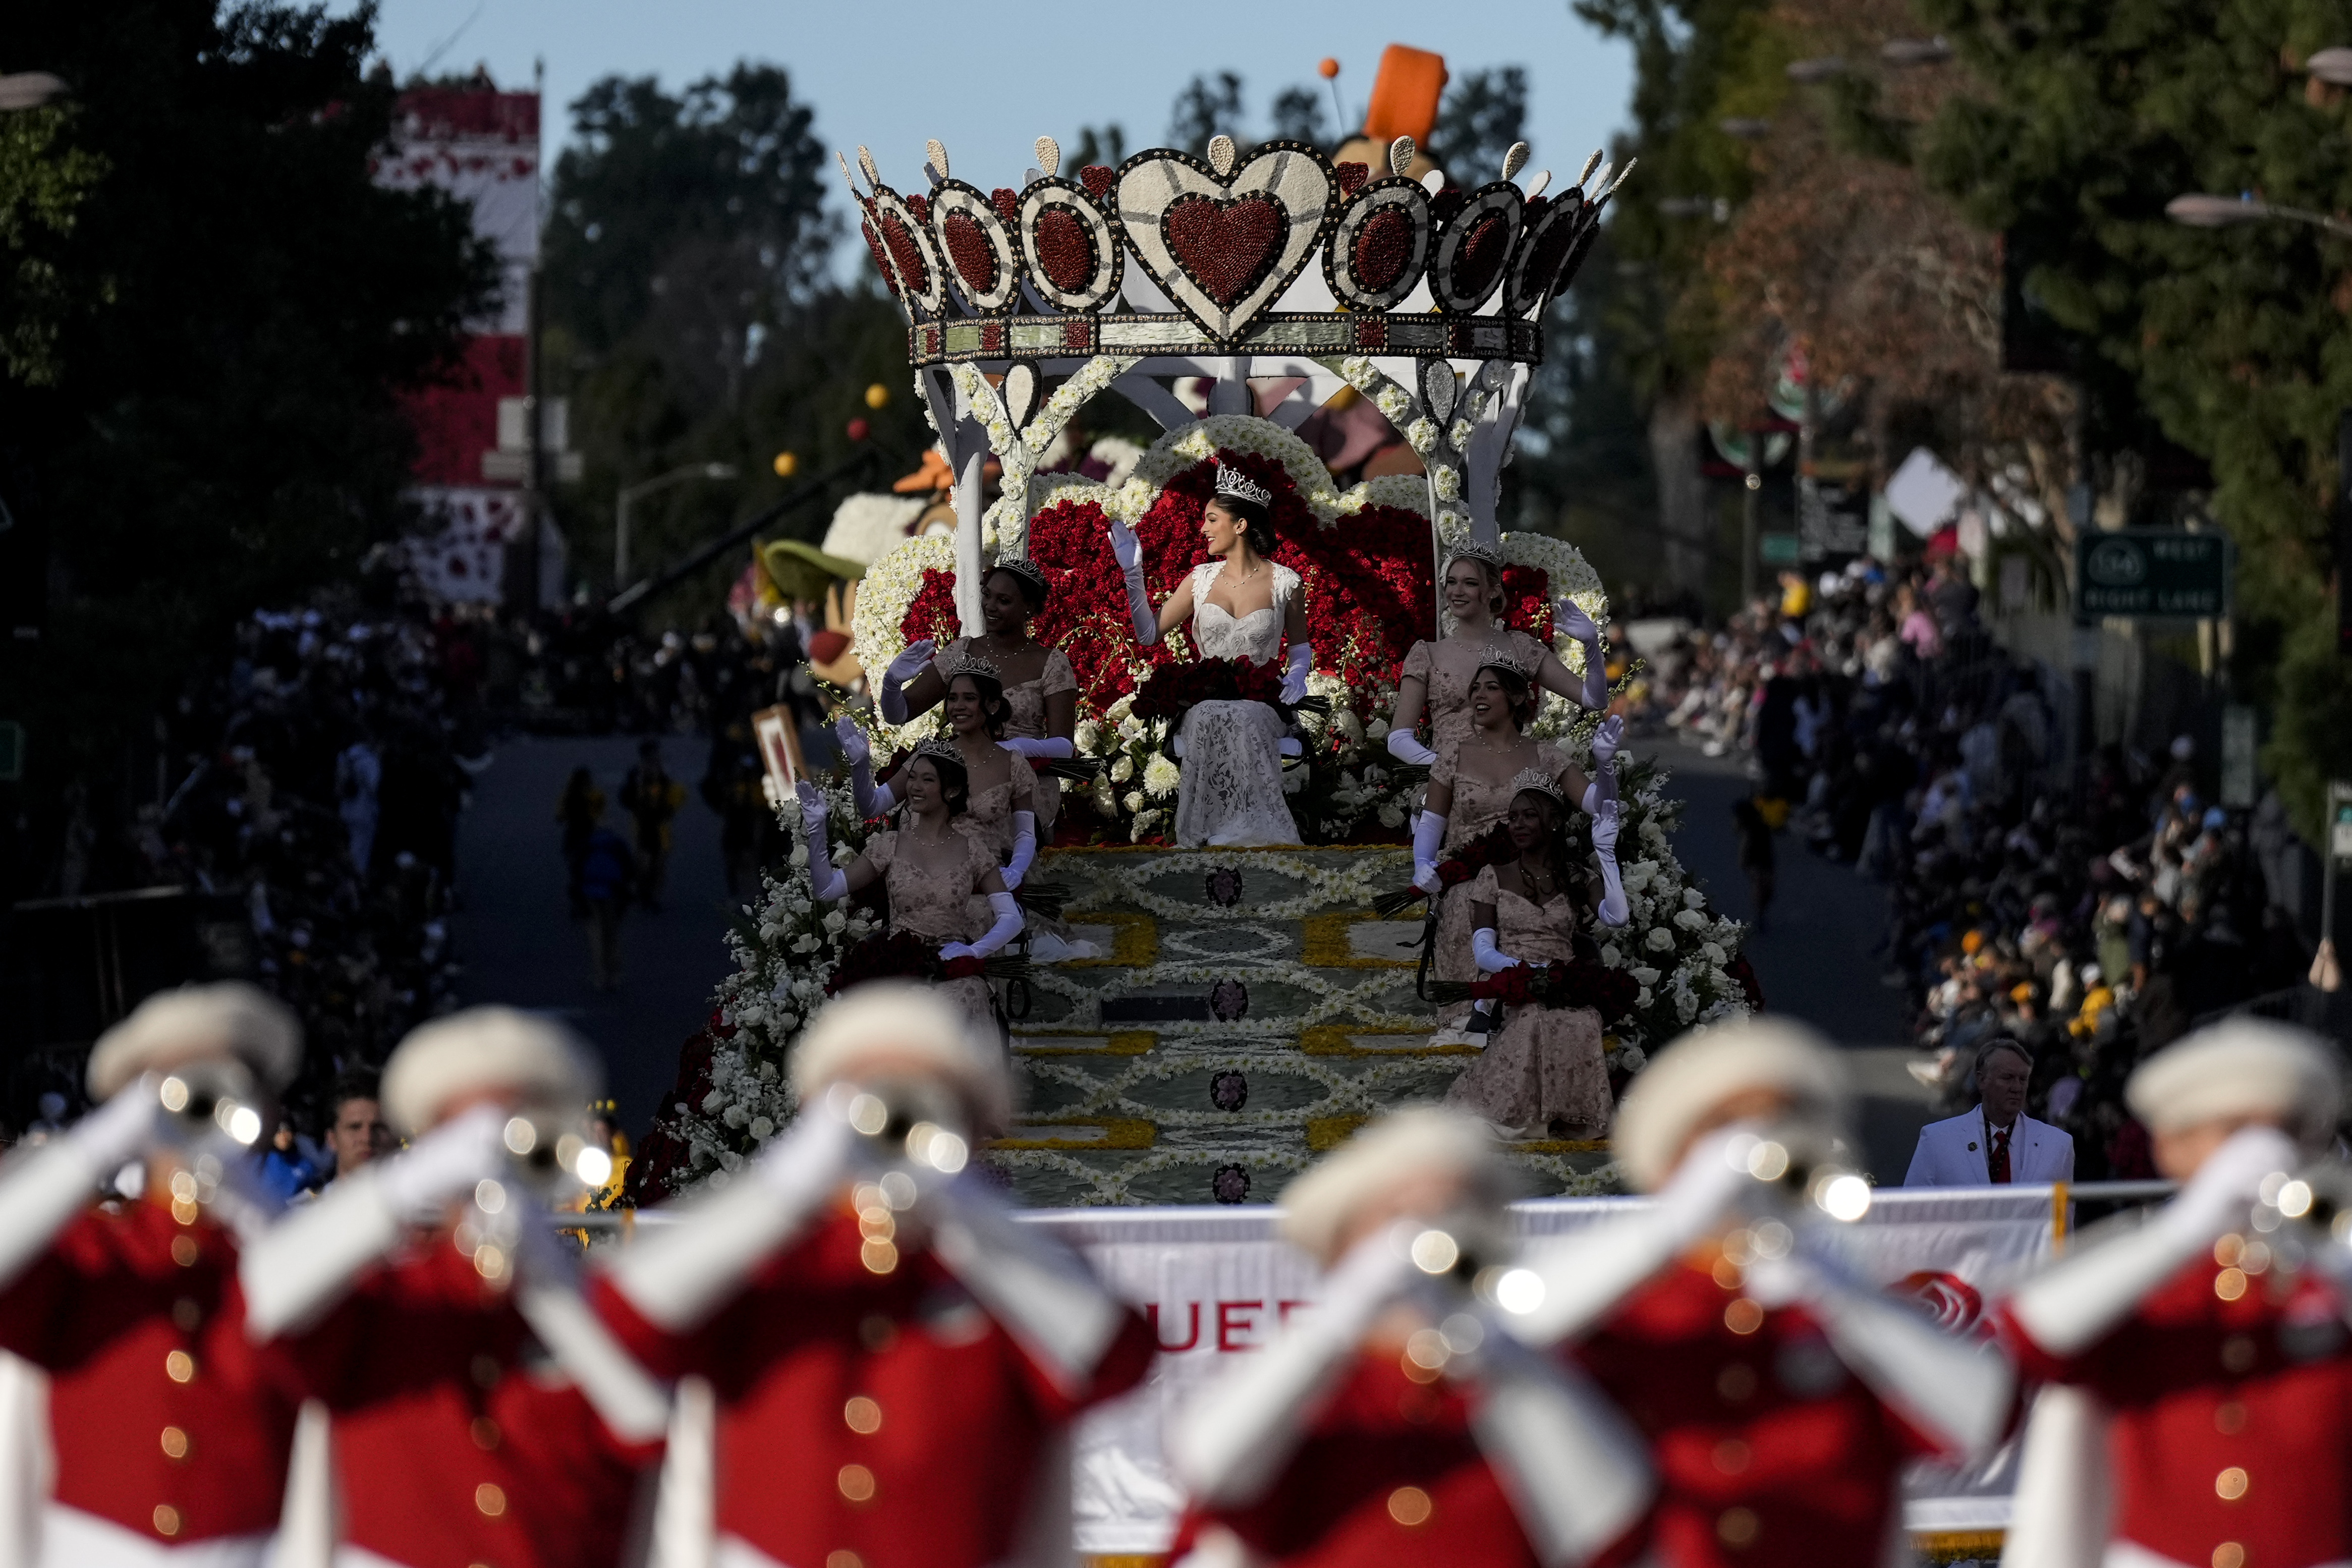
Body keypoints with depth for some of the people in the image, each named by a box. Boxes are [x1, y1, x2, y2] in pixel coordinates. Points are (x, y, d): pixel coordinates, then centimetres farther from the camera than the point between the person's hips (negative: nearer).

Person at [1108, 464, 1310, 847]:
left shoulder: (1284, 582, -2)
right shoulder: (1202, 579, 6)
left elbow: (1300, 644, 10)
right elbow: (1149, 633, 7)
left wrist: (1298, 671, -12)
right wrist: (1133, 573, 1)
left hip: (1257, 720, -3)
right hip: (1205, 719, 3)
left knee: (1253, 823, -12)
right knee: (1206, 823, -3)